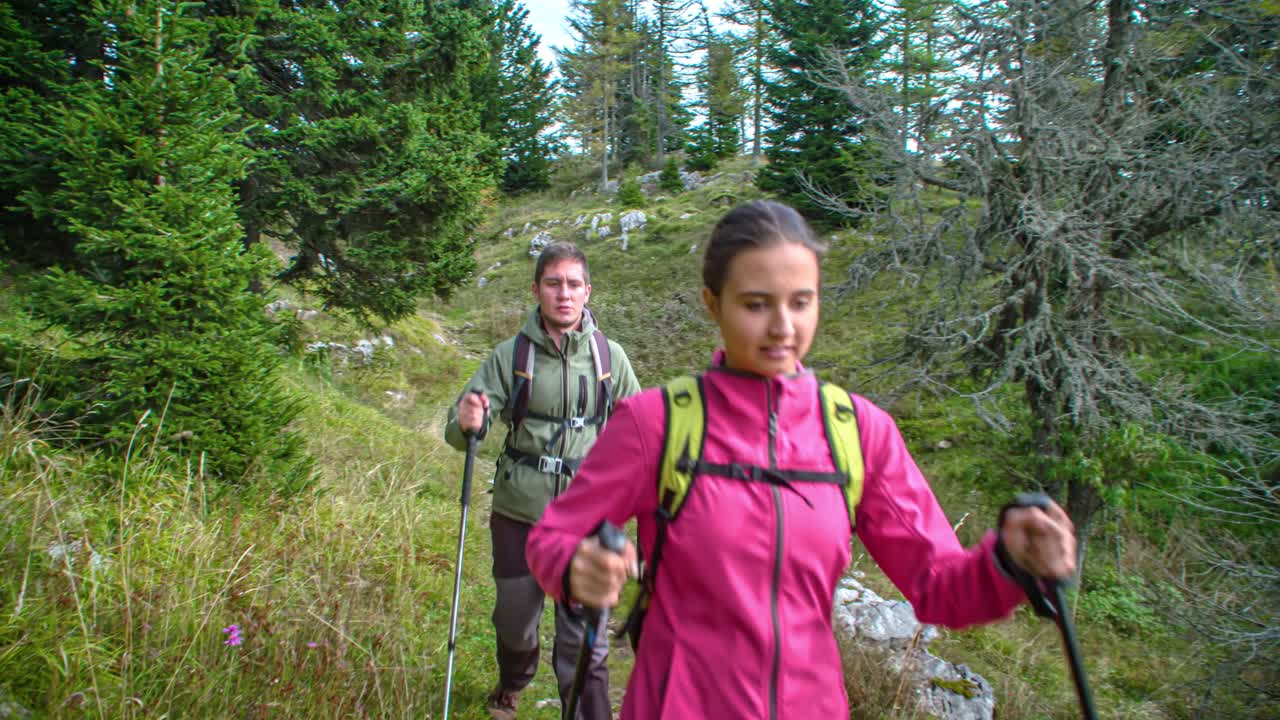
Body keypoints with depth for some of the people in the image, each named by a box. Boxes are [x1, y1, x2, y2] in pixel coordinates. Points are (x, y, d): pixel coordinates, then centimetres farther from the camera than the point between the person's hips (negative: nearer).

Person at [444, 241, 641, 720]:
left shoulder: (609, 356, -3)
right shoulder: (510, 355, -6)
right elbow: (458, 432, -7)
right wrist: (465, 424, -30)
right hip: (518, 515, 1)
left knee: (584, 642, 3)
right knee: (514, 620, 22)